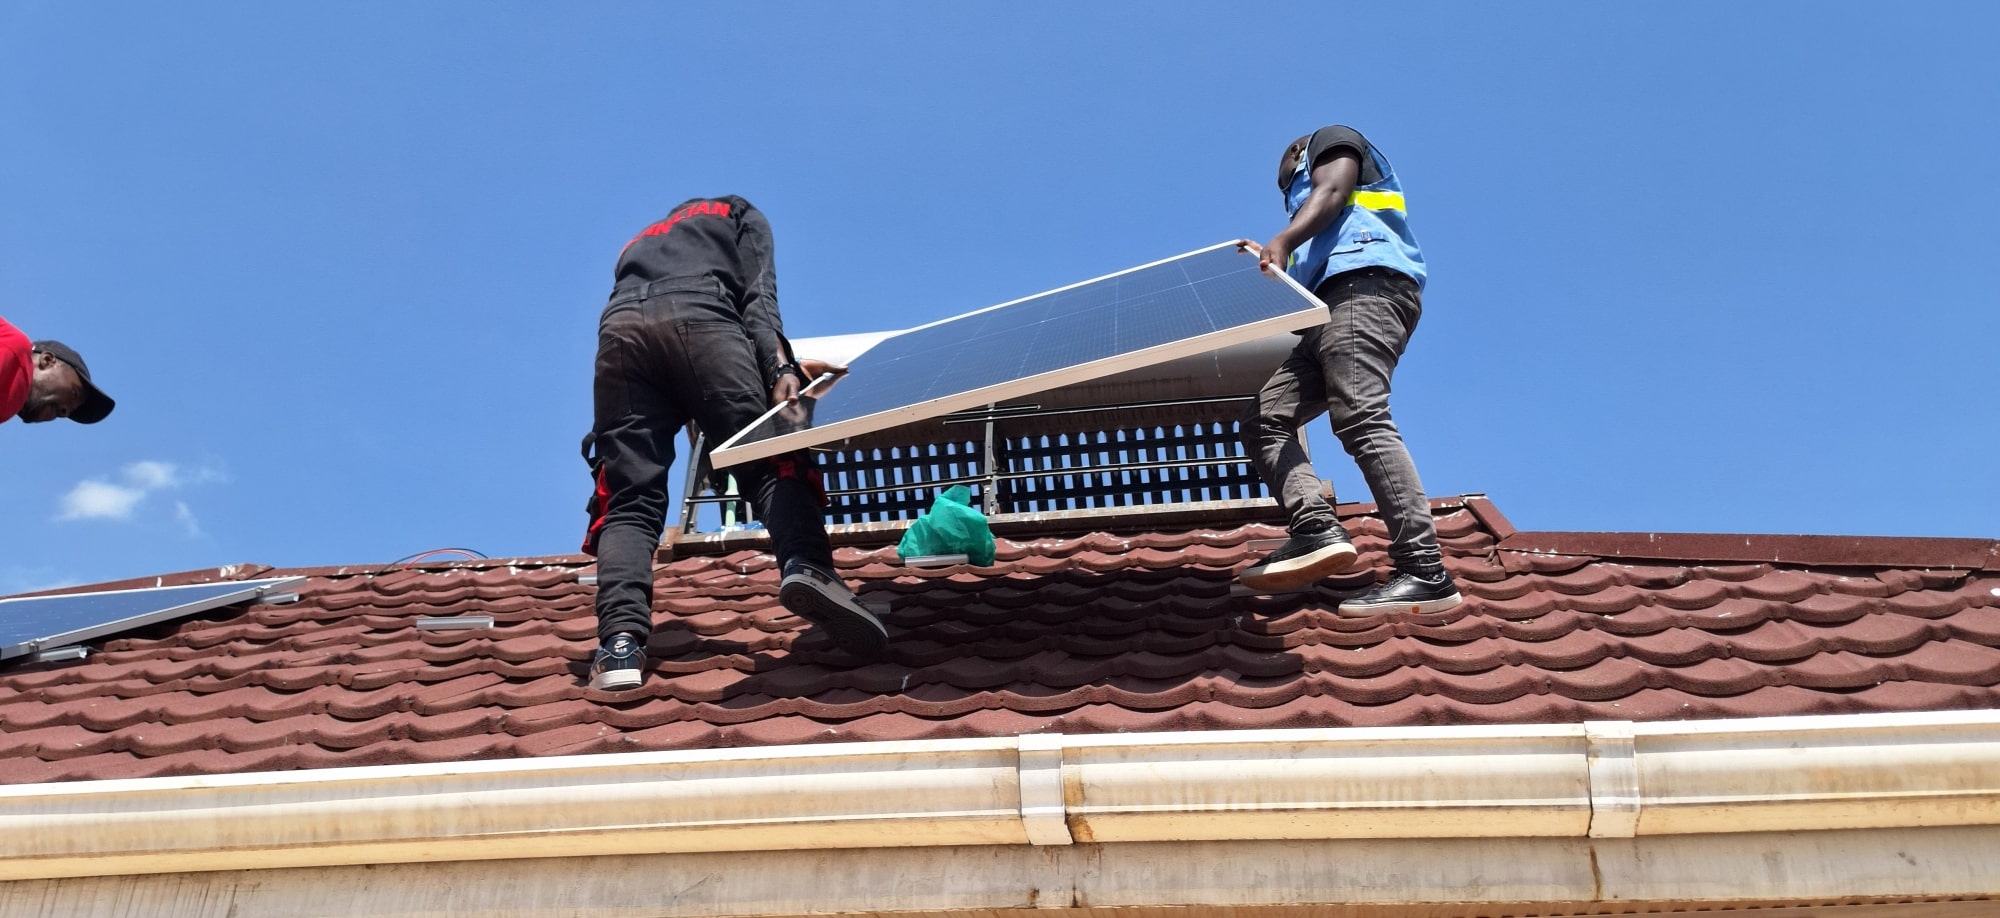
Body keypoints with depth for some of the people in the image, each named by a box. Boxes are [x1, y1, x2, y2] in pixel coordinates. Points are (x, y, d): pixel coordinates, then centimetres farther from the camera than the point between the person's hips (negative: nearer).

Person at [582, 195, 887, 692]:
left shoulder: (641, 240, 45)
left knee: (629, 499, -3)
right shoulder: (739, 212, 32)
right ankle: (806, 567, -36)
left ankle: (621, 644, -23)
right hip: (699, 314, -3)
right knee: (773, 463, -7)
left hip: (619, 329, 4)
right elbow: (758, 294, 12)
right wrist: (780, 367, -4)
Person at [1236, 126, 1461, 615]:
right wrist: (1269, 265, 32)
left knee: (1361, 419, -26)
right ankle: (1317, 528, -24)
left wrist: (1283, 240, -18)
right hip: (1329, 308, 10)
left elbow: (1332, 192, -3)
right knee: (1263, 421, -3)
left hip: (1367, 282, -10)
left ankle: (1425, 571, -35)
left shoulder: (1330, 139, 22)